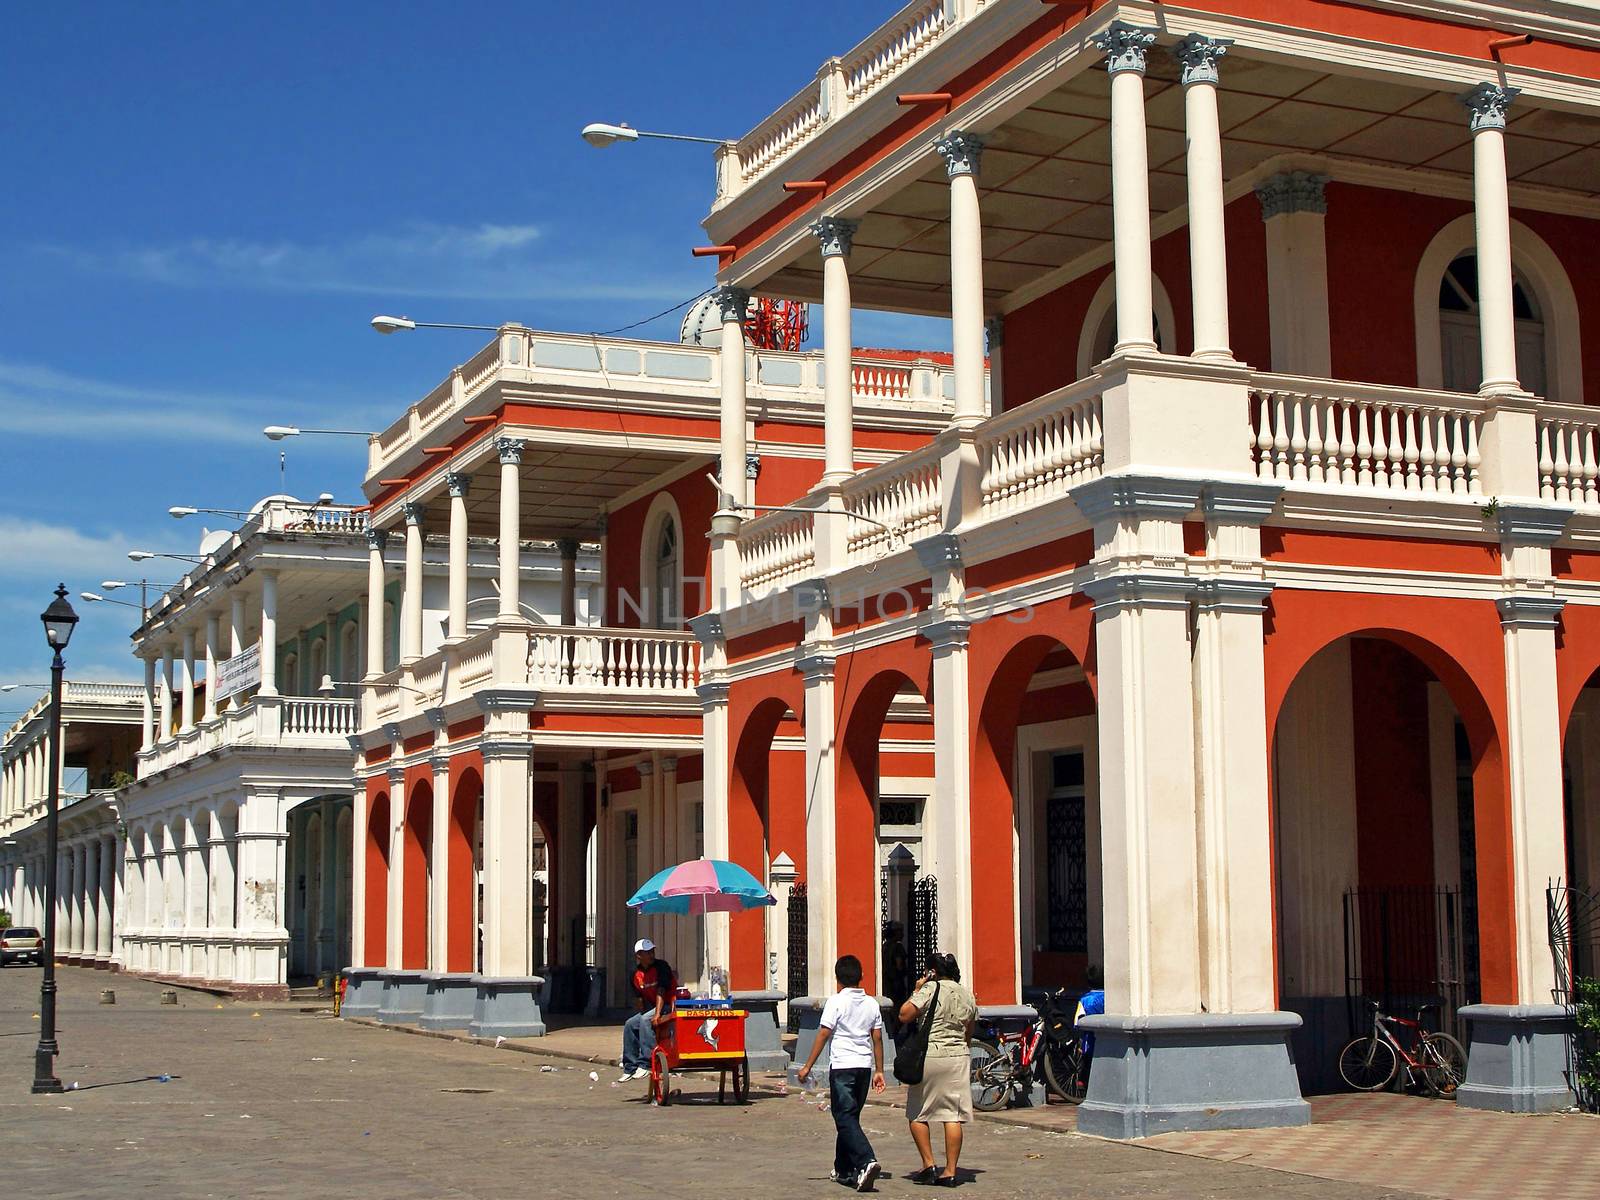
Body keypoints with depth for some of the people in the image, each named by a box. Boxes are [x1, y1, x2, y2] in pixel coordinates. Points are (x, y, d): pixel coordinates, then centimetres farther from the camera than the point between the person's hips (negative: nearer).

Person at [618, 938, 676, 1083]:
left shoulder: (661, 966, -15)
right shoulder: (637, 974, 5)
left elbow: (661, 991, -24)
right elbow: (638, 998, 8)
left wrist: (657, 1014, -31)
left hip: (669, 1006, -8)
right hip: (651, 1007, 8)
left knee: (646, 1020, -29)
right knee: (630, 1025, -1)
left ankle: (645, 1064, -30)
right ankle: (630, 1067, 6)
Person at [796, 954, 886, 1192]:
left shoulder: (836, 1001, -7)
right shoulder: (871, 1003, 9)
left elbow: (824, 1034, -9)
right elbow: (877, 1038, 10)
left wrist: (808, 1066, -5)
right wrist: (878, 1070, 17)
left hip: (842, 1066, -6)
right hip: (864, 1065, 6)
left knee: (845, 1119, -7)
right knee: (850, 1117, 17)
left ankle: (866, 1161, -26)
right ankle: (843, 1170, 22)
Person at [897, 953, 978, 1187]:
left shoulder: (930, 989, -8)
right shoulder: (967, 995, 11)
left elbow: (904, 1016, -12)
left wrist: (916, 991, 0)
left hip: (930, 1056, -5)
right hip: (959, 1057, 5)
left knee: (917, 1114, 8)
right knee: (953, 1116, 2)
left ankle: (928, 1164, 3)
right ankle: (950, 1171, 1)